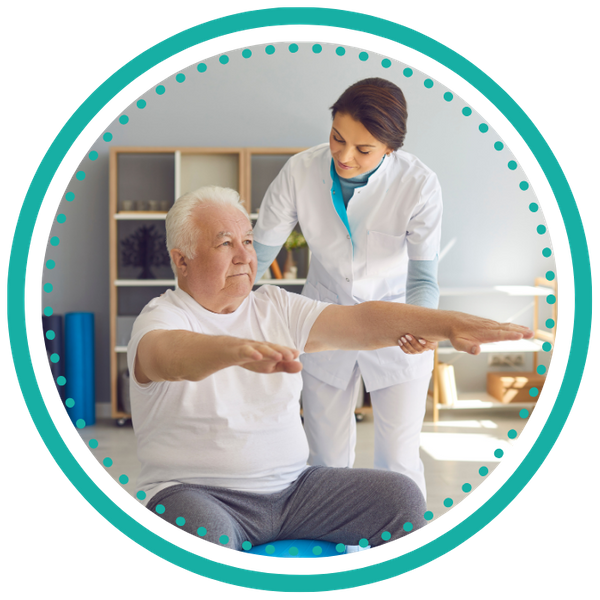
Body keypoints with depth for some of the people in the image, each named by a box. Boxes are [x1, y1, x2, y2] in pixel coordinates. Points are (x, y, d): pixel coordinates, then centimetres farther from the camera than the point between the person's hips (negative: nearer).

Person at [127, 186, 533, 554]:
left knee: (401, 494, -9)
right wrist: (239, 350, -54)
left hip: (292, 487, 5)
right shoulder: (161, 318, -7)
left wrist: (449, 324, -17)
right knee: (202, 535, -37)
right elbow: (174, 354, -32)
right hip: (198, 493, -5)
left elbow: (361, 321, -2)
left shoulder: (277, 307, 10)